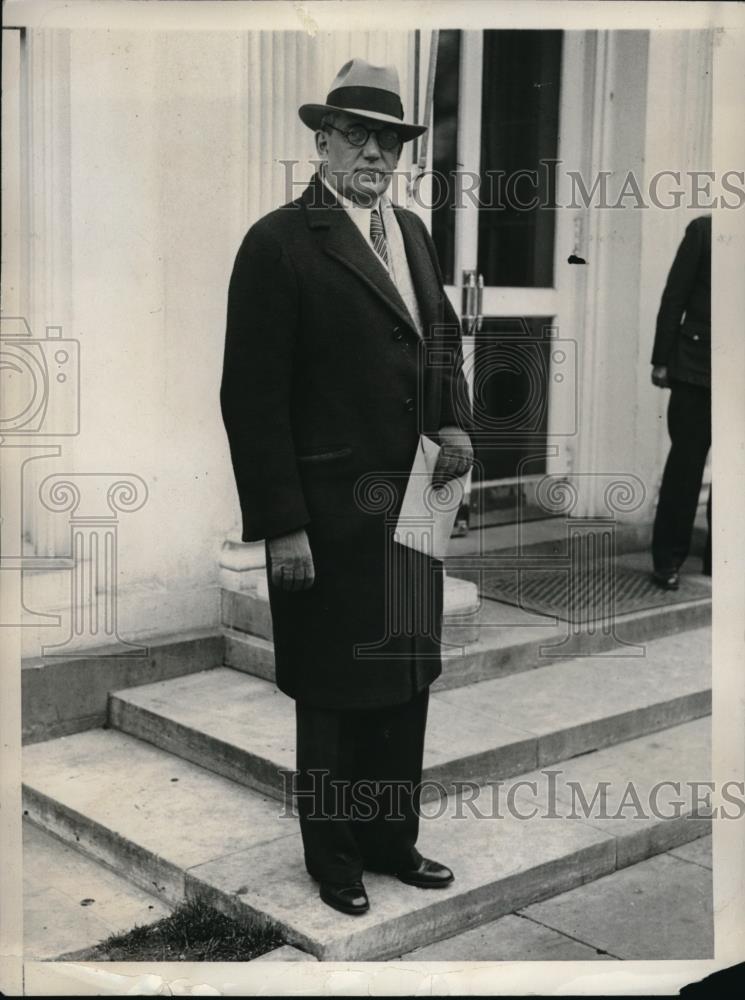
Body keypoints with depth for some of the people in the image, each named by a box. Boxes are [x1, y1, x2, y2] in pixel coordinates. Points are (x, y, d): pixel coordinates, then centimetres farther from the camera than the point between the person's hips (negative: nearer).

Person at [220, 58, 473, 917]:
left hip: (412, 501, 7)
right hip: (330, 508, -7)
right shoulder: (280, 243, -13)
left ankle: (392, 838, 35)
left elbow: (441, 337, 20)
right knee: (335, 691, 9)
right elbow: (252, 397, -15)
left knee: (405, 677, 17)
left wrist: (455, 420, 0)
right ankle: (334, 858, 28)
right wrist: (281, 526, -18)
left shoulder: (410, 231, 10)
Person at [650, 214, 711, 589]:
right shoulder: (702, 229, 2)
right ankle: (668, 559, 9)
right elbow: (675, 297, 0)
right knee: (685, 463, 1)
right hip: (696, 367, -2)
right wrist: (662, 360, -5)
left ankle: (716, 557, 16)